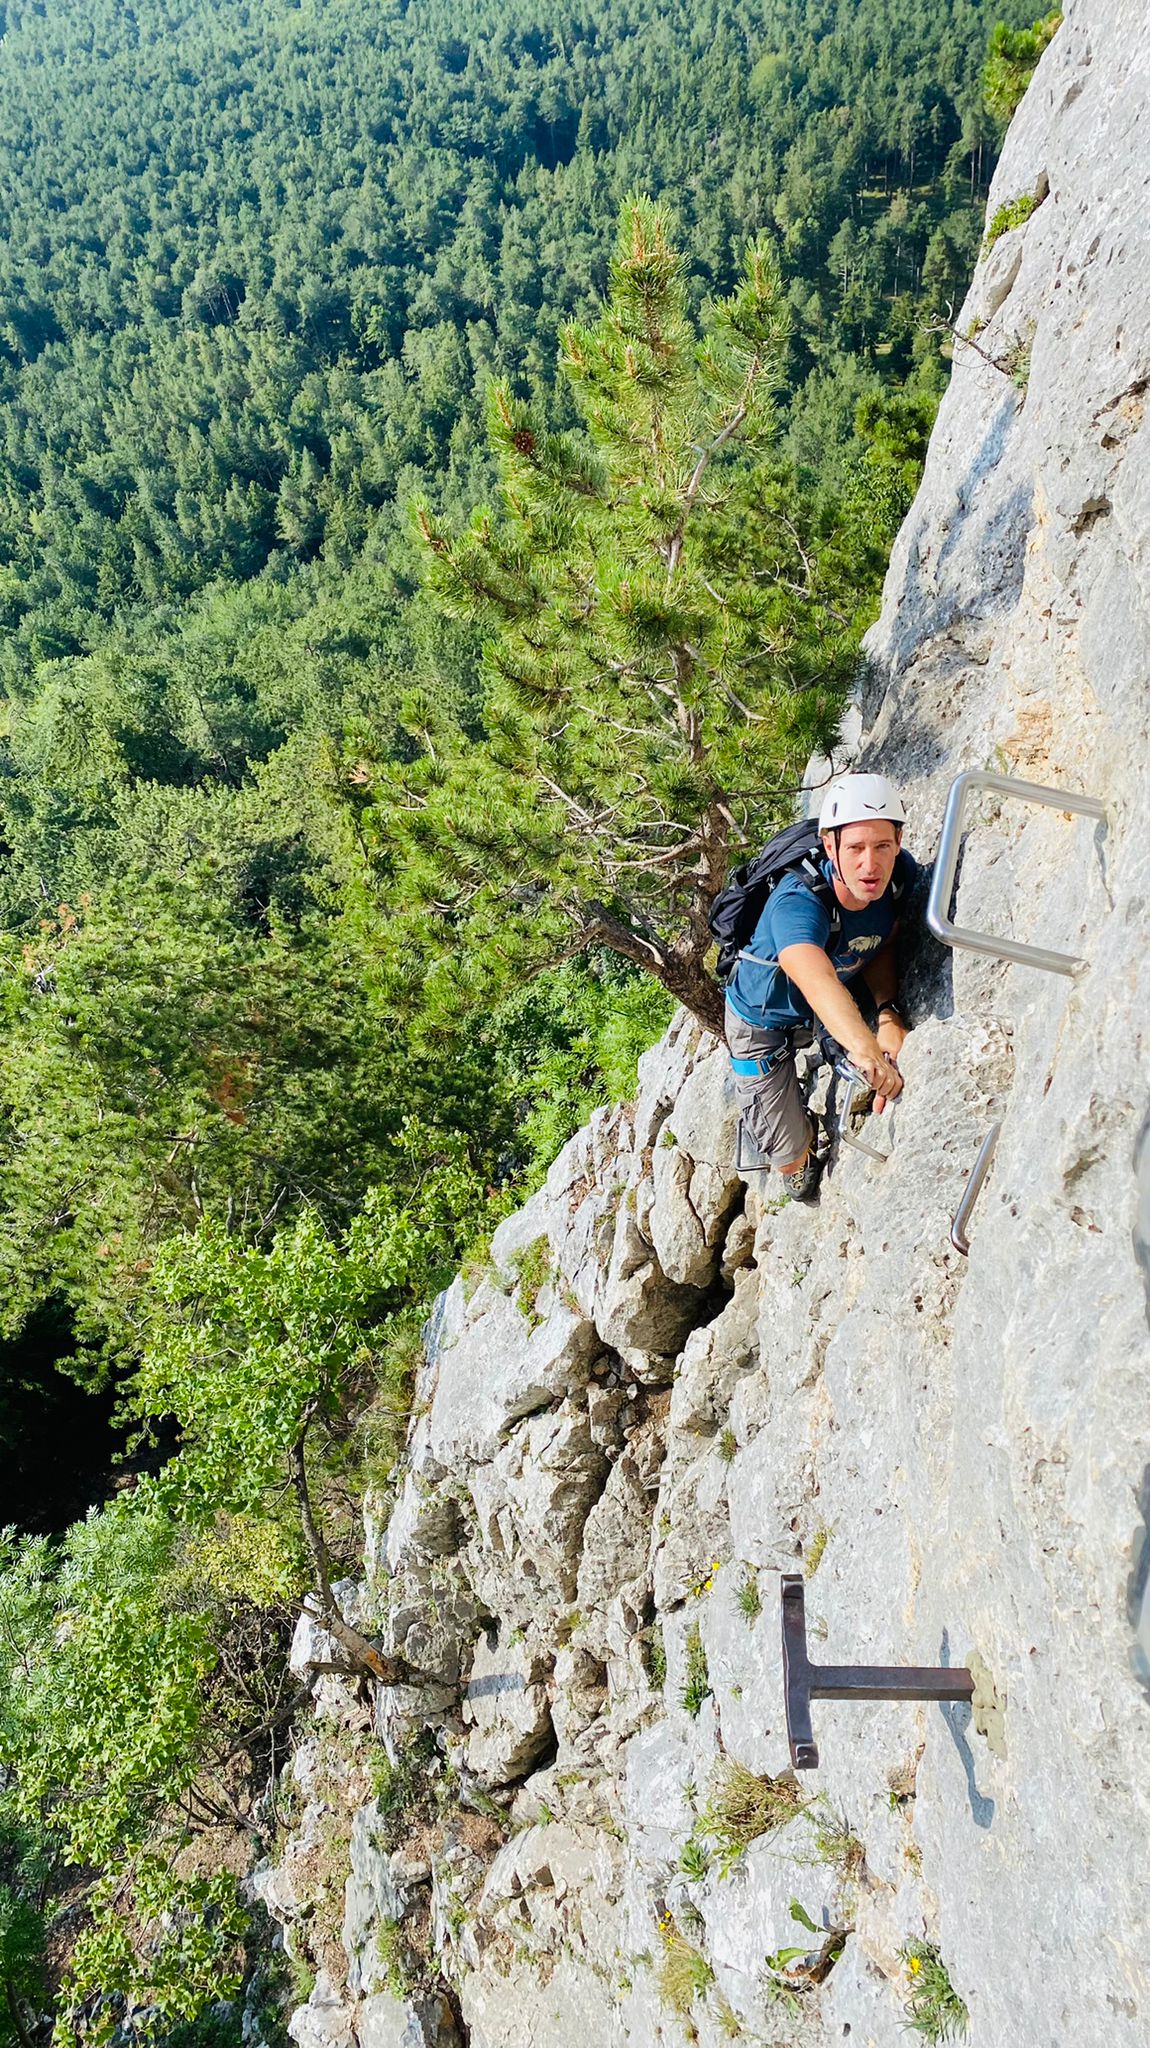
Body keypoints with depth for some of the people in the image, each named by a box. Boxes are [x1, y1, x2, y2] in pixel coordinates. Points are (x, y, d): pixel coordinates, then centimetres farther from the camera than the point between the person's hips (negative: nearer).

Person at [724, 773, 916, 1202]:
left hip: (830, 1014, 5)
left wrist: (887, 1015, -29)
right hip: (762, 1024, -5)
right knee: (792, 1160, 1)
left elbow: (881, 946, -9)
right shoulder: (797, 903, -43)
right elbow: (817, 981, -62)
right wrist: (865, 1051, -80)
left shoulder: (901, 874, -24)